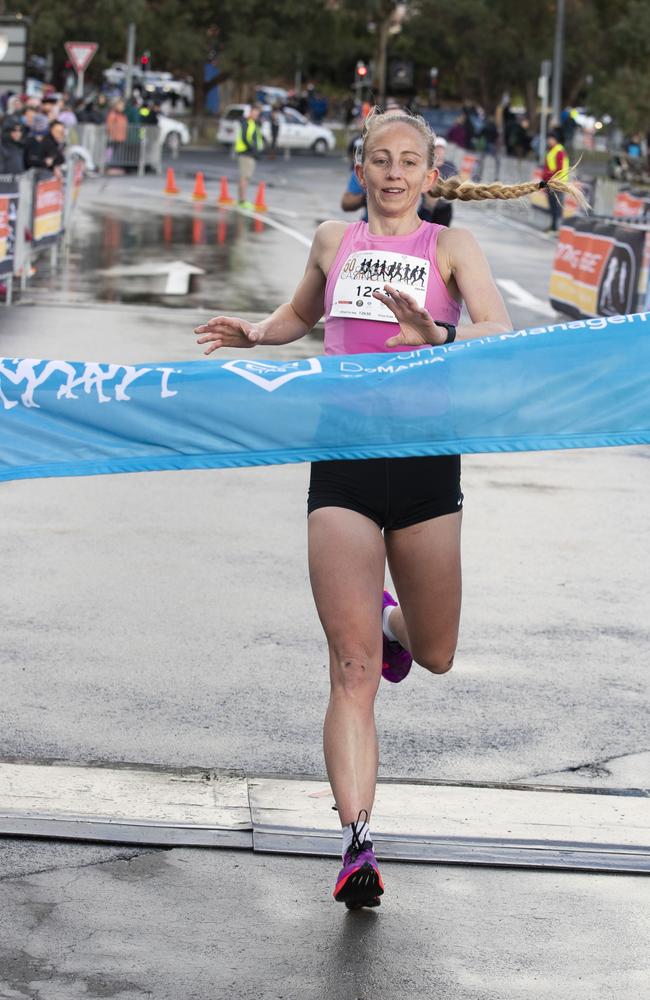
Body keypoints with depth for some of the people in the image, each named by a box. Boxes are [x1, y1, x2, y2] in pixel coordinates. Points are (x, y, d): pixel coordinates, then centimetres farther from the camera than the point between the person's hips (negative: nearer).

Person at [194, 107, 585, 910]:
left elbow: (500, 330, -15)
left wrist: (440, 335, -34)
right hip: (343, 461, 0)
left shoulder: (451, 247, 2)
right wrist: (253, 334, 12)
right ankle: (357, 842, -12)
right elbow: (302, 315, 31)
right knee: (354, 666, -9)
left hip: (425, 460, 0)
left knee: (434, 656, 14)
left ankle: (392, 618, 51)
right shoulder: (333, 241, 11)